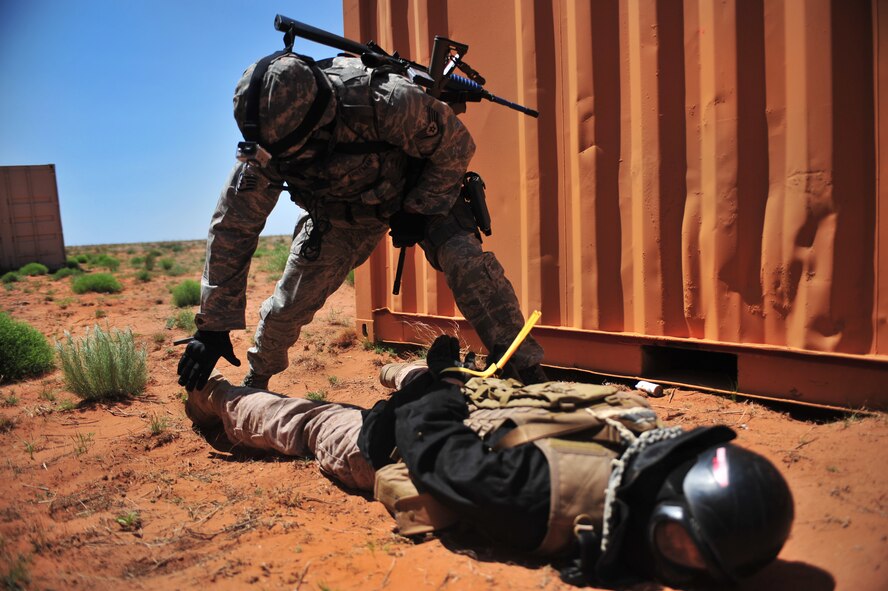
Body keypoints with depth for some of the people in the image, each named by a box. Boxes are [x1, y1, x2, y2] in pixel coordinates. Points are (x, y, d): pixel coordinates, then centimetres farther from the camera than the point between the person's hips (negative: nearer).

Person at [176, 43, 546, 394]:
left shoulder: (387, 102, -41)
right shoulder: (269, 143, -29)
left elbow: (456, 145, -22)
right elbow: (232, 229, -21)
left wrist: (418, 211, -19)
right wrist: (213, 326, -19)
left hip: (422, 189, -2)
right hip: (339, 211, 3)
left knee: (466, 262, -27)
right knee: (290, 303, -1)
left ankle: (528, 375, -16)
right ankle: (255, 380, 31)